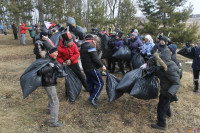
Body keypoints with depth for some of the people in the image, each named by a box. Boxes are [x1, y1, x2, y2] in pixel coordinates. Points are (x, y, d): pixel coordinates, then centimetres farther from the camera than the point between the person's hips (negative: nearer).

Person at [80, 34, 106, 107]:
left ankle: (92, 97, 29)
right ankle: (93, 98, -4)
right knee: (100, 83, -3)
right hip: (92, 68, -9)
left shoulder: (82, 47, 15)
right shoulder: (91, 46, -14)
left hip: (85, 68, 9)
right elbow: (95, 58, -21)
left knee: (90, 83, 19)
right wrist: (102, 65, -11)